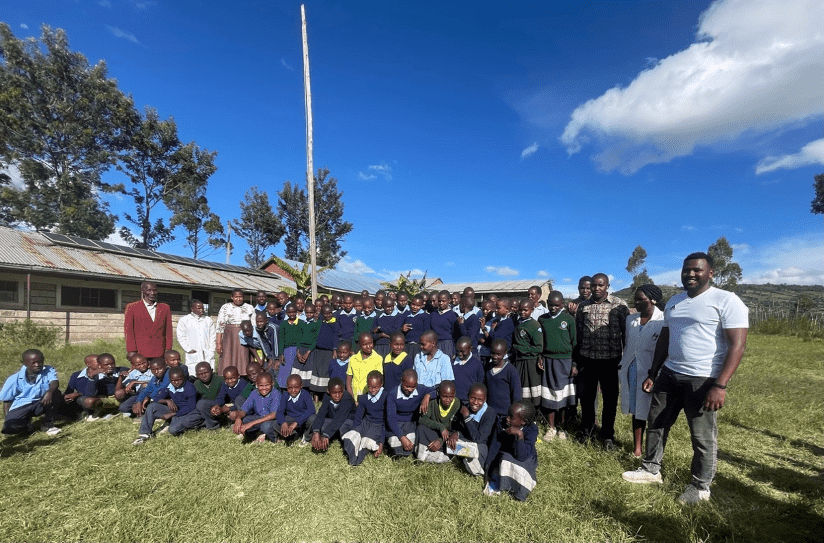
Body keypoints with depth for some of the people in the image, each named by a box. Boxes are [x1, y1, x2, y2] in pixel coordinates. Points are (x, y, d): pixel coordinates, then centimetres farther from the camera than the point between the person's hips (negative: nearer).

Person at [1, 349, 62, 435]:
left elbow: (55, 382, -28)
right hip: (21, 407, 0)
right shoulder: (15, 379, -7)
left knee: (56, 393, -29)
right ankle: (26, 421, 14)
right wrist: (7, 418, -2)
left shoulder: (48, 371, -9)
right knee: (9, 427, -27)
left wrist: (50, 391, -50)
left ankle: (48, 424, -11)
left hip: (41, 403, 0)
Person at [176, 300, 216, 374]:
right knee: (193, 375, -6)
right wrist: (189, 349, -3)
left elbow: (213, 336, 13)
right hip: (193, 355, -2)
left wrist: (211, 349, 3)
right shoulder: (184, 320, 7)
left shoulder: (208, 320, 14)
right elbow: (181, 337, 4)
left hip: (208, 354, 2)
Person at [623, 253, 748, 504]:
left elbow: (737, 344, -15)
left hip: (703, 380, -6)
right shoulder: (673, 302, 11)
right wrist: (652, 374, 14)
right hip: (669, 375, 6)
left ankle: (701, 486, 26)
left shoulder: (726, 301, -10)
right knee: (656, 423, 13)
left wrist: (720, 386, -22)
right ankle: (651, 469, 30)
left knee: (703, 436, 6)